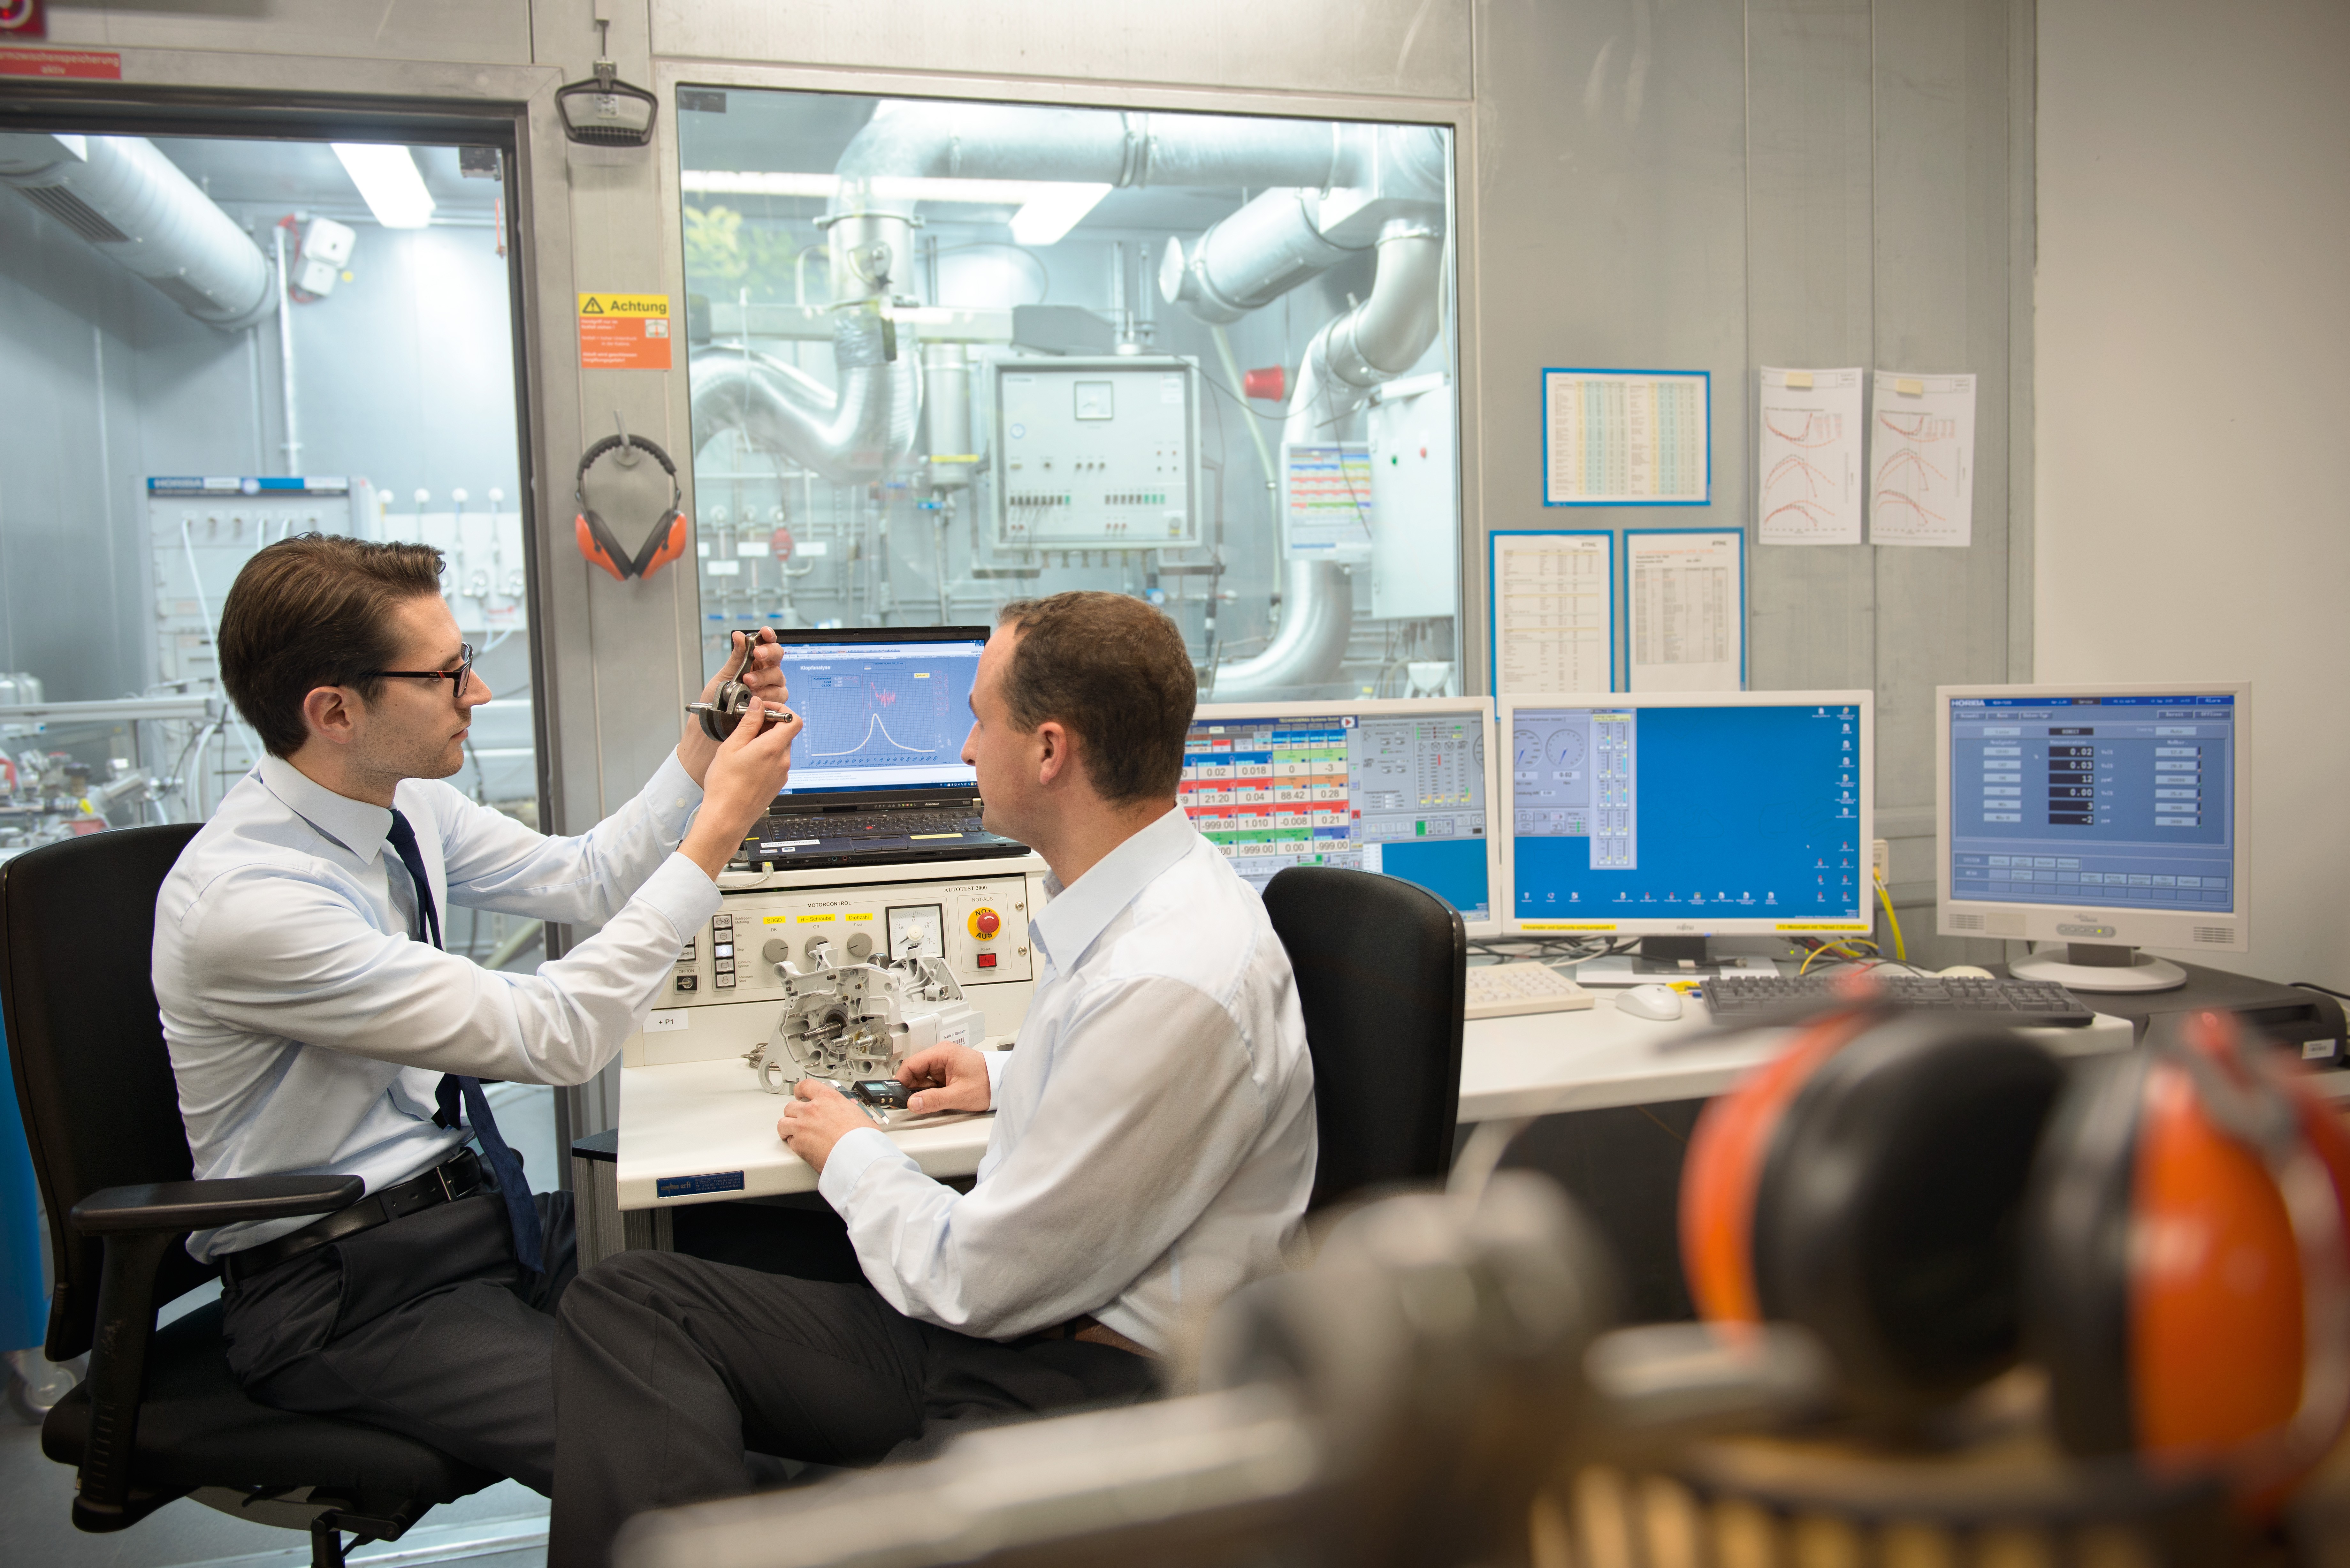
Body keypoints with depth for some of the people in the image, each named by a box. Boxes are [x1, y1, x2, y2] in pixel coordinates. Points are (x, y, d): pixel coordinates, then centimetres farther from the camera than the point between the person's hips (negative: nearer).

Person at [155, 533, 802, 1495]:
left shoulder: (407, 804, 0)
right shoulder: (247, 900, -25)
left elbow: (585, 882, 16)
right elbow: (556, 1037, -25)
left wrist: (706, 746, 3)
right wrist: (716, 833, -22)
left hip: (470, 1203, 8)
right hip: (340, 1291, -8)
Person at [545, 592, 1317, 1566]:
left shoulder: (1175, 981, -24)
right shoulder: (1136, 898, 6)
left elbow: (976, 1284, -17)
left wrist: (853, 1158, 0)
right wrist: (1011, 1078, 22)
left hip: (1098, 1386, -10)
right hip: (1004, 1319, 10)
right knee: (623, 1298, -3)